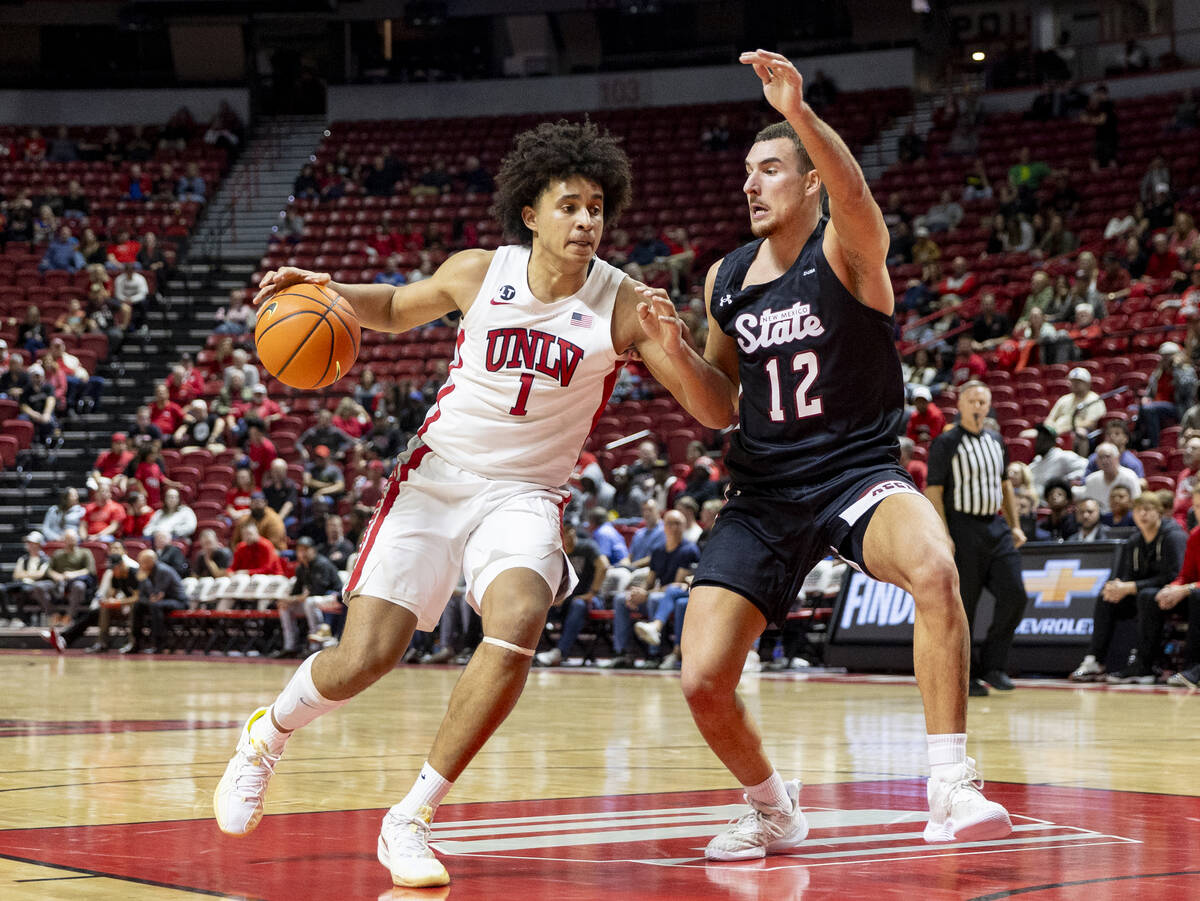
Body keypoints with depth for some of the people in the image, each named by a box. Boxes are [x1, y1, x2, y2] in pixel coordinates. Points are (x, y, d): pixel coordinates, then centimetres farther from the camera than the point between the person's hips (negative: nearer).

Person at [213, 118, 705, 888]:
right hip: (436, 477, 1)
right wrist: (330, 290, -3)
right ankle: (267, 736, 30)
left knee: (518, 622, -31)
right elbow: (396, 309, 17)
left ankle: (411, 820, -17)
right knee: (363, 658, -7)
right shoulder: (479, 274, -4)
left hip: (524, 494, -1)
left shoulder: (621, 304, -10)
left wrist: (669, 341, -32)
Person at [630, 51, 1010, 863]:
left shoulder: (847, 249, -6)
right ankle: (773, 812, 23)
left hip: (857, 469, -4)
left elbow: (855, 195, -32)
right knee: (703, 683, -7)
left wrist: (799, 112, -48)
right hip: (763, 492, 5)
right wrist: (678, 354, -6)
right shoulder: (724, 279, 8)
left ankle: (953, 792, -28)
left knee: (934, 567, -37)